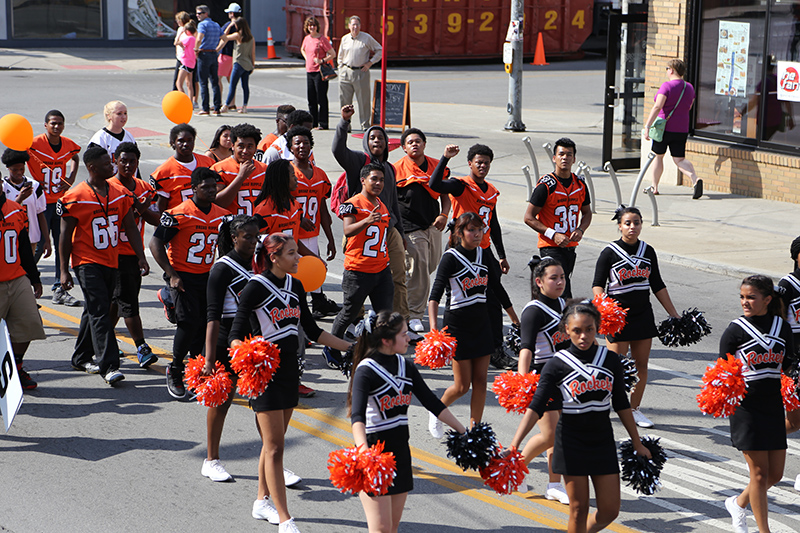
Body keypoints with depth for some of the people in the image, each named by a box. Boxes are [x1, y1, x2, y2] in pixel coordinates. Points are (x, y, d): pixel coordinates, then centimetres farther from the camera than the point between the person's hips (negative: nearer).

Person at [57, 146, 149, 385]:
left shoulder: (121, 194, 6)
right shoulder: (75, 197, -10)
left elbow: (131, 227, 12)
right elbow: (66, 235, -6)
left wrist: (141, 256, 4)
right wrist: (64, 270, -7)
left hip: (111, 261, 6)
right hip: (87, 262, -6)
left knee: (95, 311, 15)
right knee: (99, 312, -14)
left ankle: (81, 358, 29)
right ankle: (109, 366, -18)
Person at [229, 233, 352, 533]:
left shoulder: (295, 286, 8)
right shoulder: (256, 288, -13)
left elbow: (312, 331, 17)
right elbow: (236, 335, -14)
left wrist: (351, 347, 17)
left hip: (289, 370, 7)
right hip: (264, 373, -7)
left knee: (273, 443, 15)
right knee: (274, 446, -7)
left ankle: (263, 502, 29)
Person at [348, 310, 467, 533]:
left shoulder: (406, 366, 7)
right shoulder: (366, 370, -15)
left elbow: (431, 402, 14)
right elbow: (357, 415, -27)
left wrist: (463, 431, 13)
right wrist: (362, 450, -44)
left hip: (400, 450, 7)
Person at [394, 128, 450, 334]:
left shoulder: (437, 166, 7)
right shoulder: (397, 169, -5)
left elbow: (445, 195, 14)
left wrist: (444, 215, -5)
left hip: (433, 226, 5)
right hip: (411, 229, -5)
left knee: (430, 266, 16)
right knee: (418, 269, -10)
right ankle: (414, 315, -1)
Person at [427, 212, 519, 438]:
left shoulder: (485, 256, 5)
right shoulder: (450, 258, -11)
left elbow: (498, 290, 15)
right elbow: (435, 295, -18)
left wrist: (517, 322, 18)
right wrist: (434, 330, -30)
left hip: (481, 324, 5)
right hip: (458, 327, -5)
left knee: (480, 381, 3)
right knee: (462, 385, -1)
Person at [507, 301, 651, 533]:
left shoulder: (610, 360, 1)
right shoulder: (558, 364, -9)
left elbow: (621, 405, 10)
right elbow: (536, 407, -15)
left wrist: (638, 444, 13)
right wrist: (514, 444, -26)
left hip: (603, 441, 3)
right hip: (571, 442, -3)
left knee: (610, 511, 5)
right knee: (579, 509, 1)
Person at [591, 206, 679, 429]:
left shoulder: (647, 251, 6)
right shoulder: (610, 252, -7)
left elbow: (658, 286, 13)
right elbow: (598, 285, -10)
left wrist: (674, 315, 11)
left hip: (643, 314, 5)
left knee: (641, 364, 5)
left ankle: (635, 409, 18)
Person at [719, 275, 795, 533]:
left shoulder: (782, 328, 5)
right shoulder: (734, 331, -5)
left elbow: (789, 365, 13)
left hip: (774, 406, 4)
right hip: (746, 408, -4)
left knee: (775, 473, 8)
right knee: (760, 473, -3)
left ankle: (738, 503, 35)